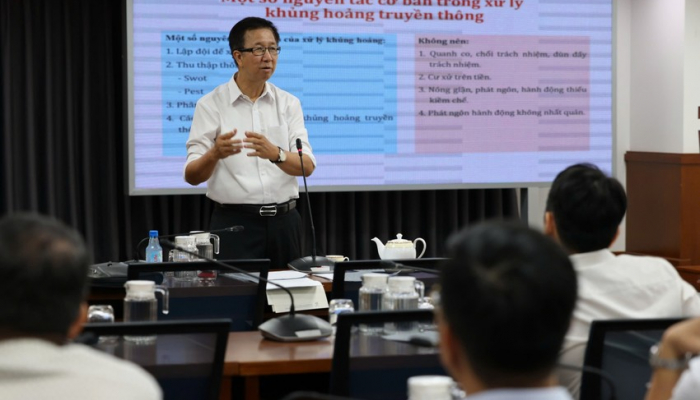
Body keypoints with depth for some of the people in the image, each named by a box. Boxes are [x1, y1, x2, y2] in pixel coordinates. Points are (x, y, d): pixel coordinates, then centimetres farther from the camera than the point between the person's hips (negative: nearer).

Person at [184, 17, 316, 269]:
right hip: (235, 223, -3)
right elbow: (192, 176, -9)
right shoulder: (211, 105, -3)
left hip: (284, 221, 3)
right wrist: (215, 154, -31)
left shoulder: (289, 103, 6)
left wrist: (275, 154, -27)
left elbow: (307, 166, -6)